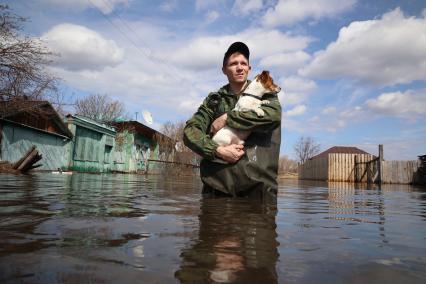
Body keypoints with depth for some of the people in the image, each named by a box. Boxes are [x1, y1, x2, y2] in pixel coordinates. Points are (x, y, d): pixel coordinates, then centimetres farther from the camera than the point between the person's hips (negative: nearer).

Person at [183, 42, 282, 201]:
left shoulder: (264, 93, 11)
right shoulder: (214, 99, 12)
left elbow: (273, 114, -13)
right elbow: (190, 131, 1)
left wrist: (227, 118, -11)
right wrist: (218, 150, -16)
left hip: (257, 181, -1)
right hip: (218, 181, 1)